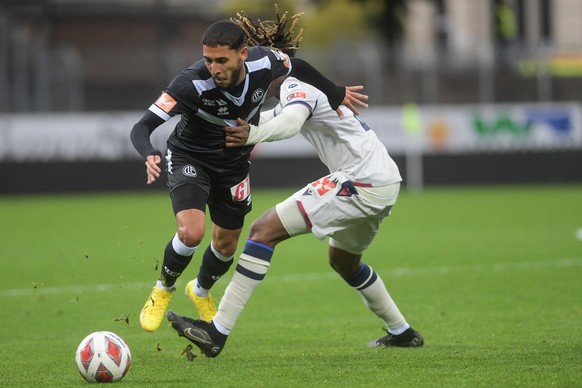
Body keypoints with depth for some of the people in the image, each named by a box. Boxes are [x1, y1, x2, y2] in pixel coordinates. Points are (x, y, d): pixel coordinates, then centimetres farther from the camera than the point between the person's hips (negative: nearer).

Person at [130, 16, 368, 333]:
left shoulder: (264, 63, -24)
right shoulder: (192, 84, -36)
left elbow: (298, 67, 1)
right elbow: (142, 127, -36)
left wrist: (336, 94, 12)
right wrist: (149, 156, -57)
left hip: (233, 164, 4)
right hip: (190, 160, -4)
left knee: (226, 244, 15)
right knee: (191, 232, -26)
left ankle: (201, 292, 49)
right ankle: (163, 290, 5)